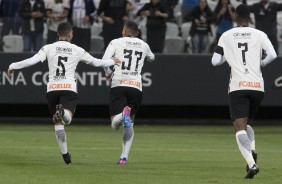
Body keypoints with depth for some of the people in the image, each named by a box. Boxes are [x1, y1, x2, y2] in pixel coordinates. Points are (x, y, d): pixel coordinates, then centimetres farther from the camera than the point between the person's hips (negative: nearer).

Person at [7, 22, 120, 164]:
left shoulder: (48, 48, 7)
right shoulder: (77, 50, 10)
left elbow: (32, 61, -4)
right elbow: (96, 62, 21)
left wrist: (13, 66, 7)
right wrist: (112, 62, 39)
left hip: (52, 89, 1)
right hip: (69, 88, -1)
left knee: (58, 123, 11)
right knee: (67, 119, -15)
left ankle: (65, 154, 13)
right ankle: (63, 112, -52)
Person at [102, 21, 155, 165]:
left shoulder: (116, 42, 6)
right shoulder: (144, 45, 16)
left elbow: (105, 60, -7)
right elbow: (151, 58, 38)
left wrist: (108, 73, 11)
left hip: (118, 84, -3)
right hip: (136, 87, 3)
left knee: (115, 125, -4)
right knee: (129, 124, 16)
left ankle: (123, 115, -39)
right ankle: (124, 157, 5)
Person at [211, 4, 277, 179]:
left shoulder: (226, 36, 7)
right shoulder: (259, 34, 6)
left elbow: (215, 61, 5)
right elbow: (272, 54, -7)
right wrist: (260, 64, 13)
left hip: (237, 87, -2)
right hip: (258, 86, 2)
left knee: (240, 128, -7)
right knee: (247, 124, 22)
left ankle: (251, 164, -27)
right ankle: (252, 150, -7)